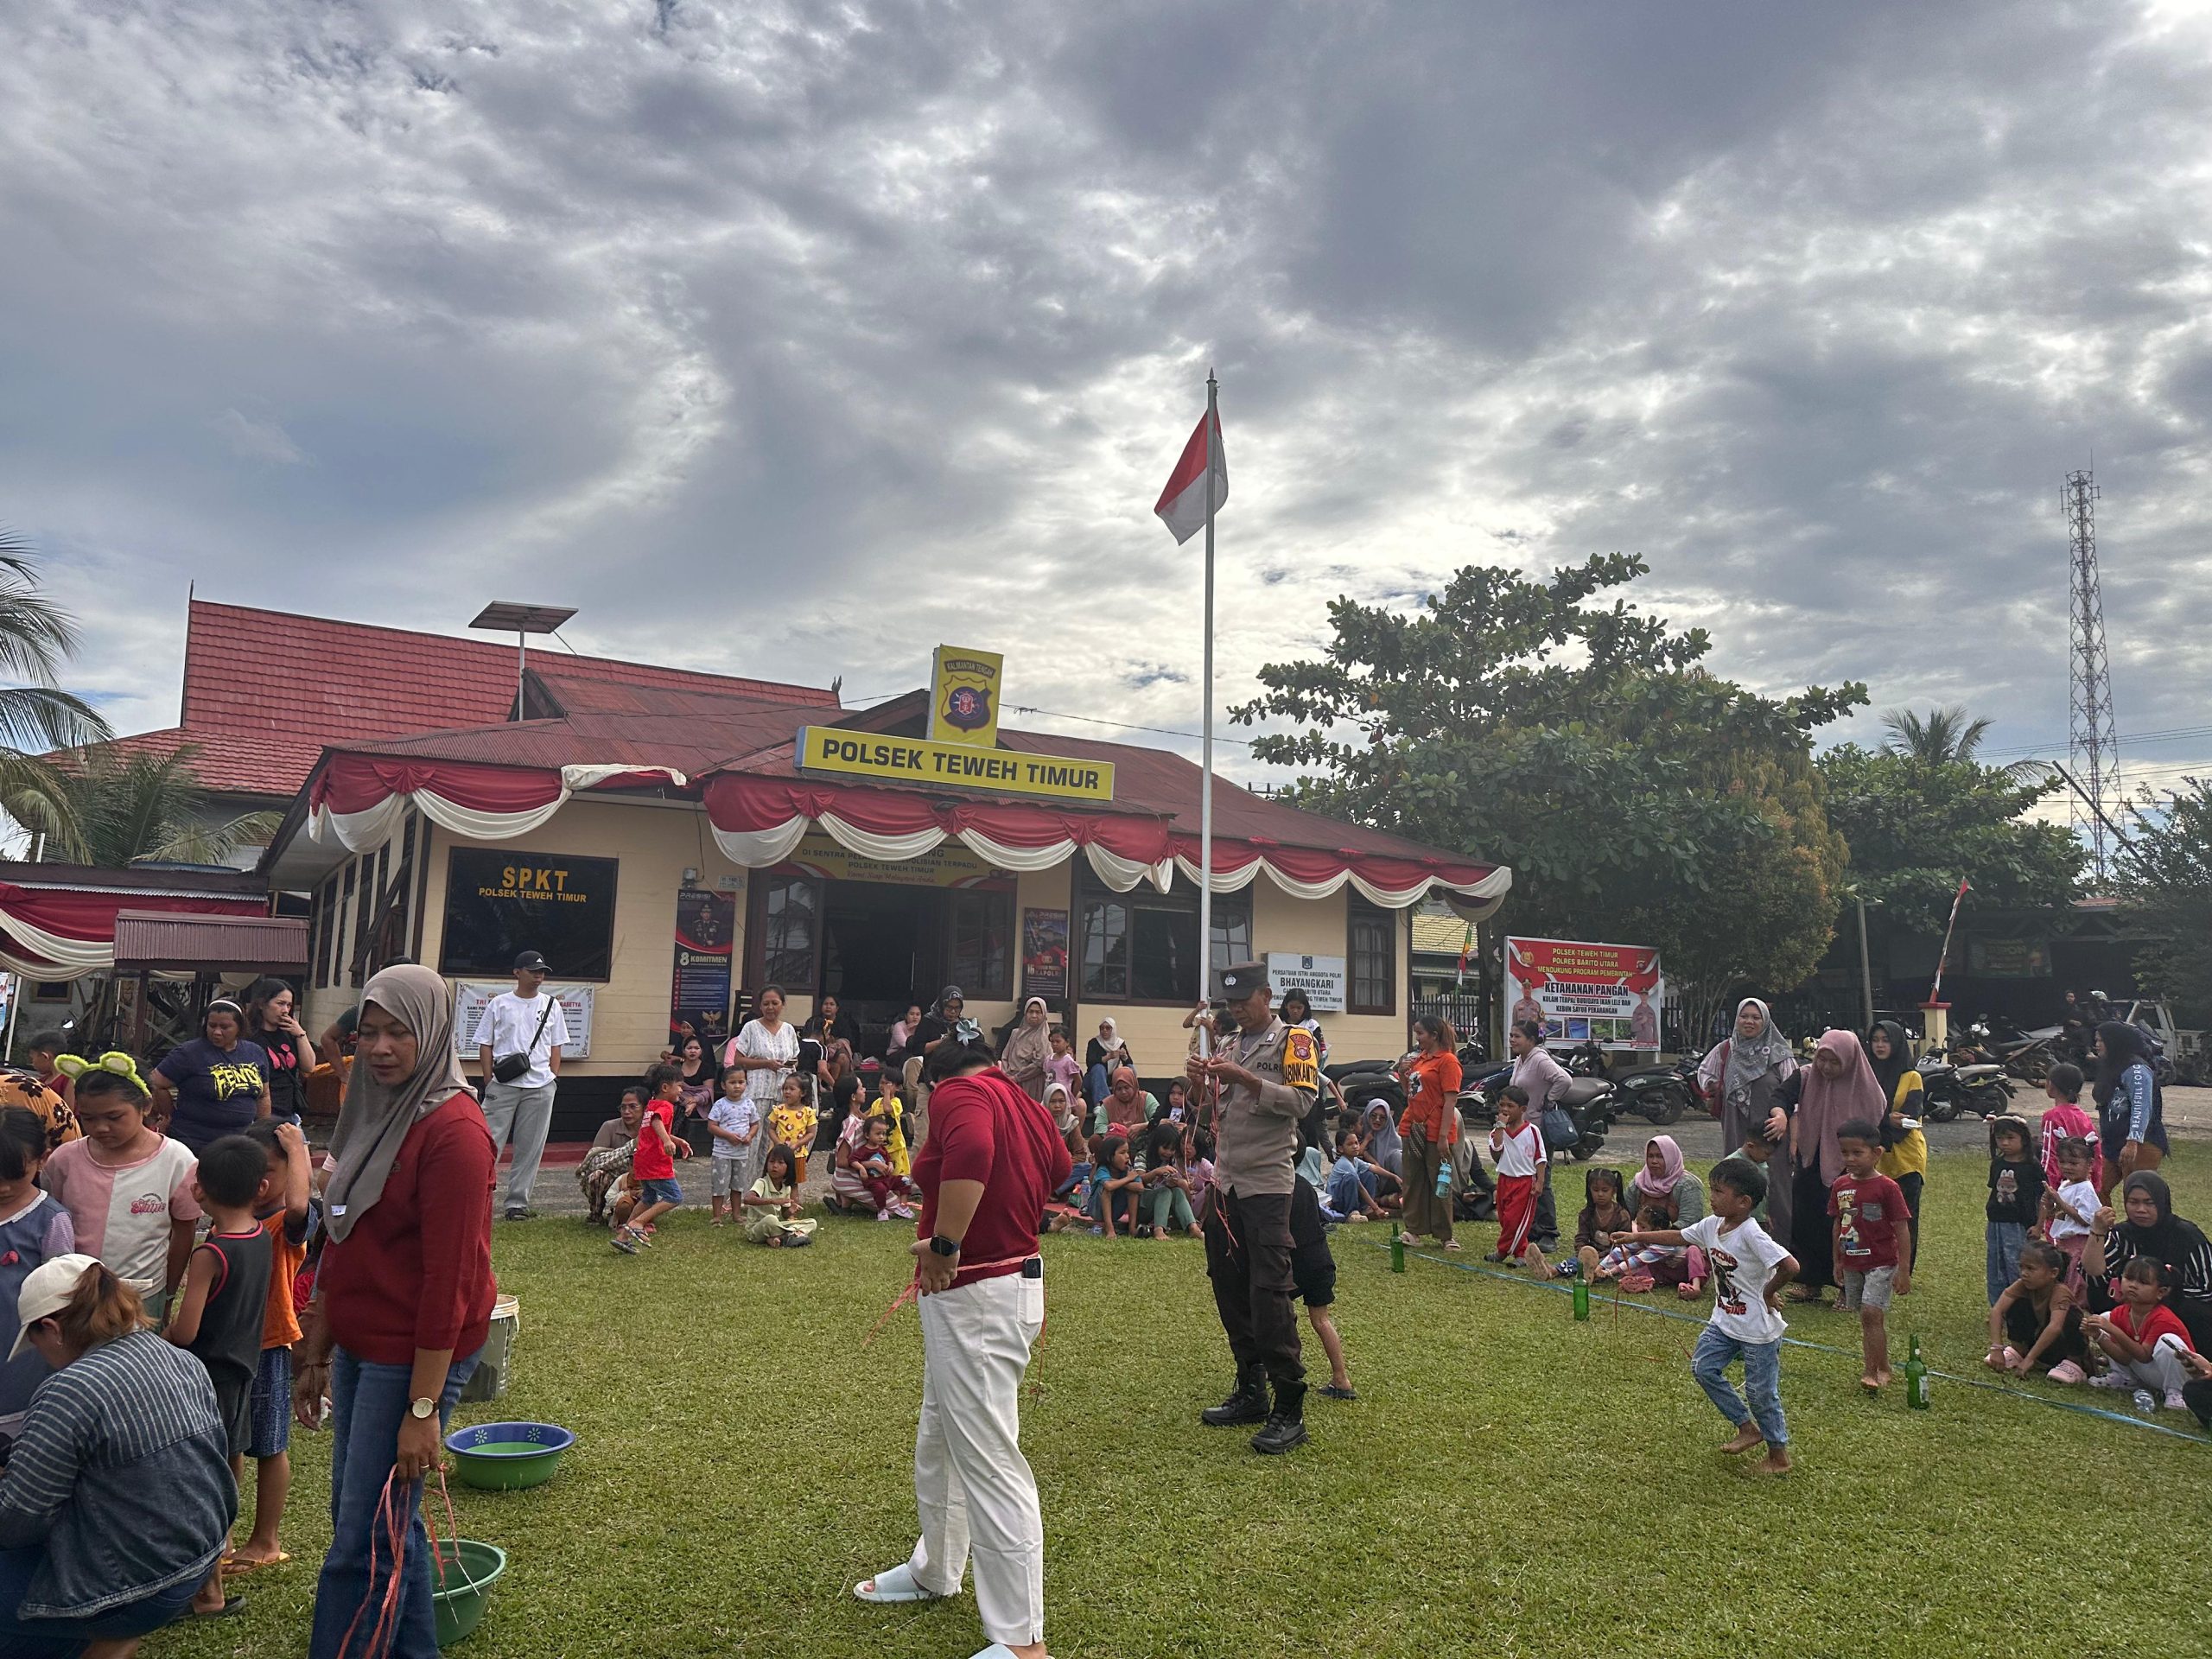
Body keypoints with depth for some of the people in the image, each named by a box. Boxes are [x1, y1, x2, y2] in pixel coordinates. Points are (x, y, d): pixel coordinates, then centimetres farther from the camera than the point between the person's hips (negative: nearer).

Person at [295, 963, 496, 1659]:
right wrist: (315, 1356, 16)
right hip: (358, 1350, 8)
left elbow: (450, 1279, -20)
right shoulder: (370, 1114, 9)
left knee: (363, 1543, 1)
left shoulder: (453, 1130, -19)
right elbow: (339, 1243, 16)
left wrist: (423, 1406, -19)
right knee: (387, 1525, 18)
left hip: (412, 1359, -8)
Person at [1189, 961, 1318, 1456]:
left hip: (1267, 1185, -7)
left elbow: (1302, 1101, -15)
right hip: (1225, 1183, 7)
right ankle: (1251, 1393, 23)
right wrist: (1199, 1084, -2)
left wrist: (1244, 1079, -21)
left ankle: (1289, 1411, -4)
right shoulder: (1228, 1047, 16)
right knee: (1229, 1290, 11)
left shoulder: (1292, 1040, -2)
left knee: (1269, 1294, -10)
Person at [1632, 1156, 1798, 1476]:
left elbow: (1790, 1266, -35)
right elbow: (1679, 1236, 13)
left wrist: (1767, 1293, -20)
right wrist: (1638, 1237, 11)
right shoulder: (1712, 1225, -2)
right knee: (1703, 1368, 7)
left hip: (1758, 1328, -8)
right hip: (1724, 1321, 8)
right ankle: (1747, 1427, 24)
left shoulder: (1750, 1234, -27)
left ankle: (1779, 1454, 26)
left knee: (1761, 1391, 4)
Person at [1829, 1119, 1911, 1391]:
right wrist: (1837, 1262, 16)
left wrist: (1904, 1270, -12)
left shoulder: (1887, 1187, -13)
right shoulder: (1841, 1185, 4)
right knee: (1865, 1317, 13)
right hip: (1852, 1264, 6)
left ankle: (1881, 1369, -5)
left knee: (1871, 1313, -15)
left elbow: (1902, 1230, -11)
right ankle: (1870, 1369, 21)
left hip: (1881, 1263, -6)